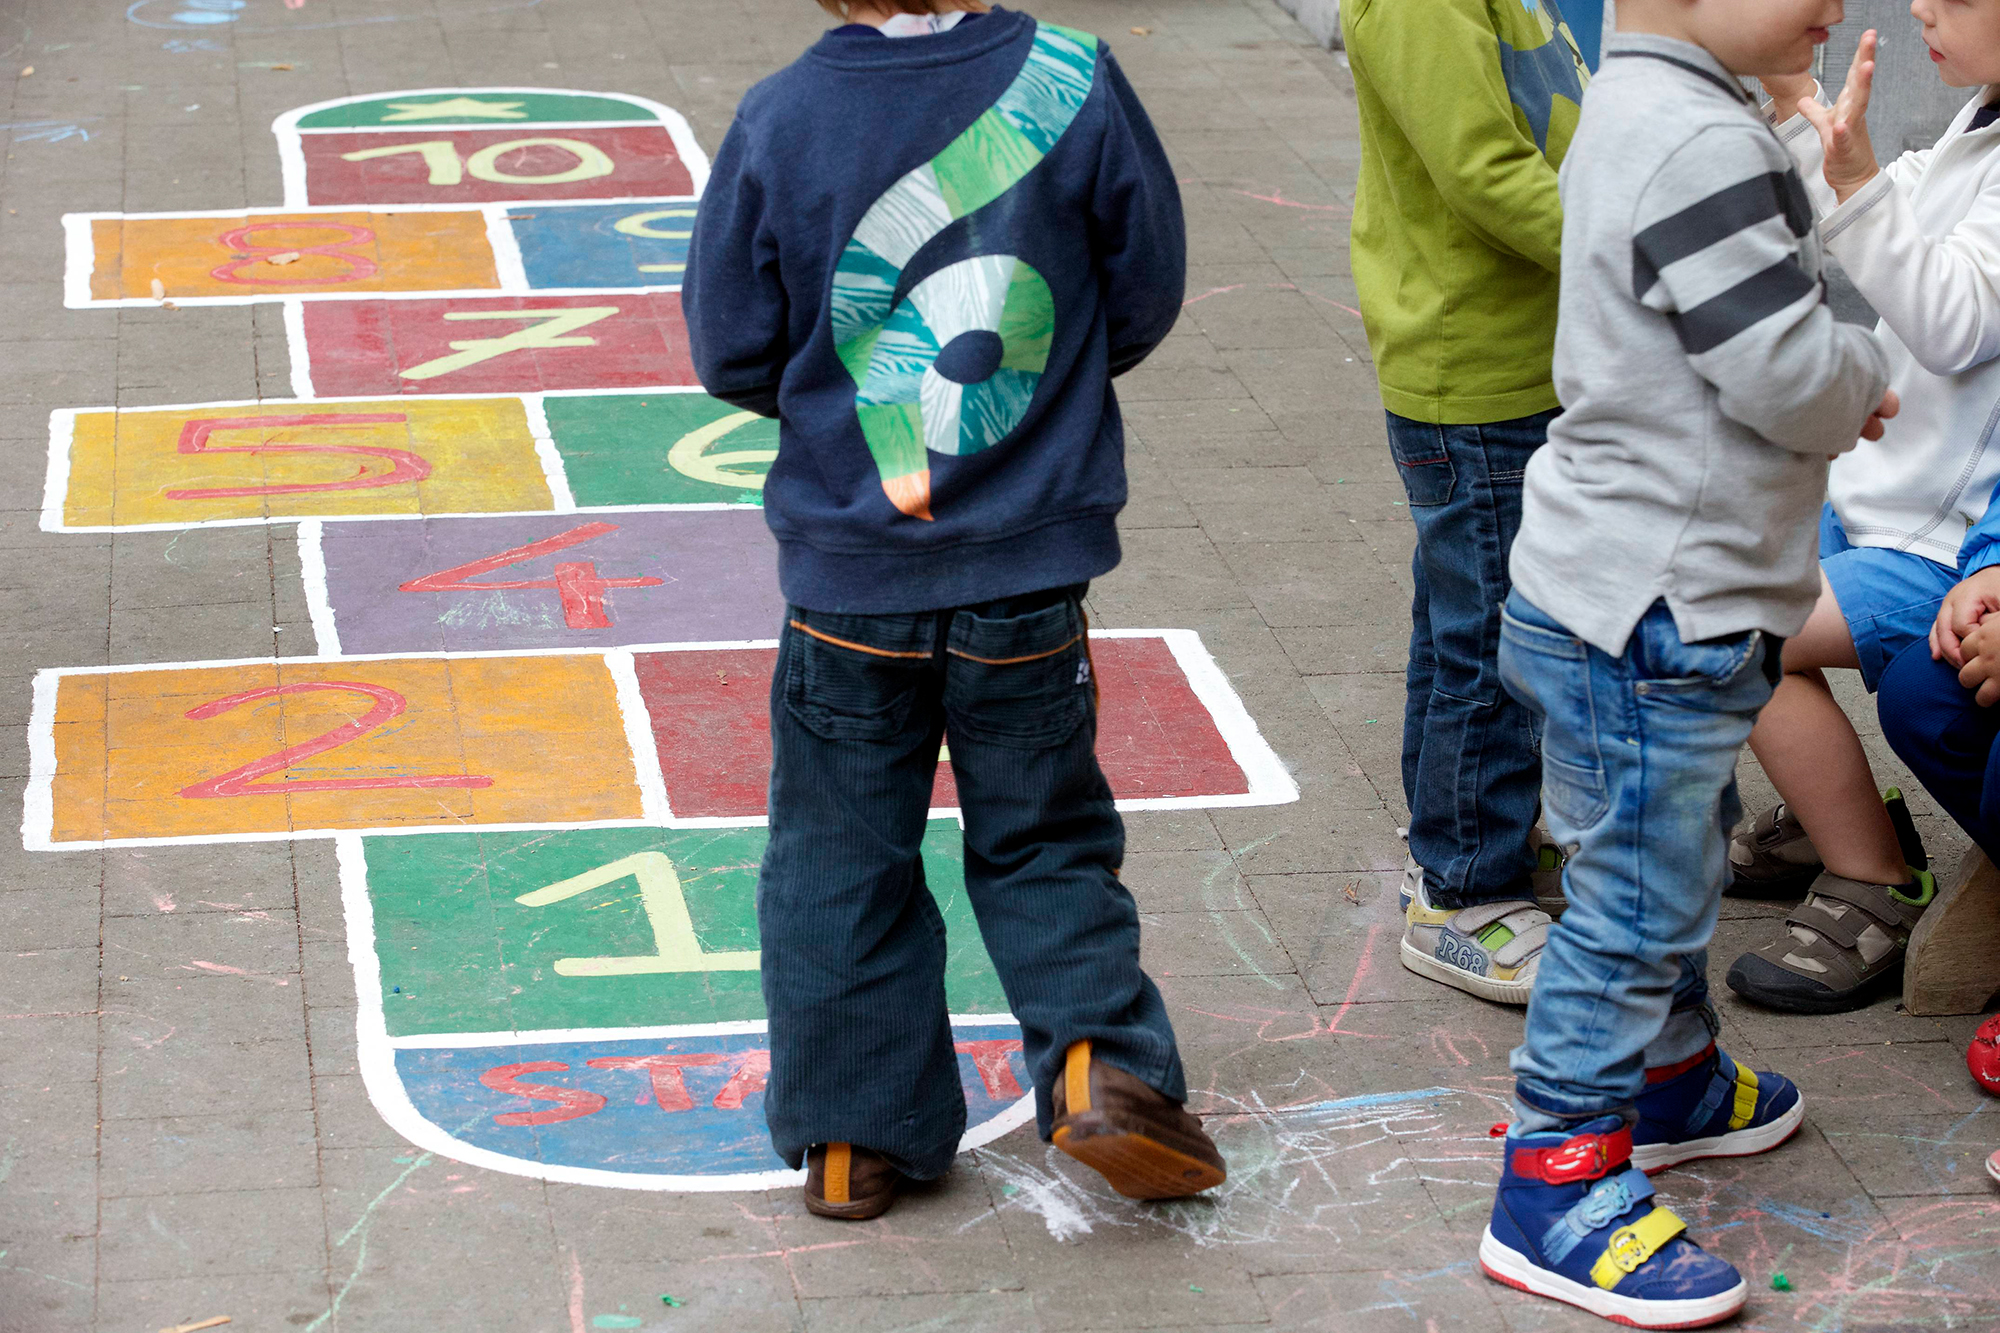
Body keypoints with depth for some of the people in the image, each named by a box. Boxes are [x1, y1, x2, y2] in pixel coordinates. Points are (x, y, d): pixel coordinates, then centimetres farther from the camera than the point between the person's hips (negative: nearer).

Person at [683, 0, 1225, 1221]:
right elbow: (1149, 291, 0)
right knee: (1044, 841, 17)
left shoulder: (780, 120, -11)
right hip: (1030, 568, 0)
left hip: (848, 565, 0)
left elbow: (731, 348, -2)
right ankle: (1102, 1063, 1)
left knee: (842, 857, 14)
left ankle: (854, 1136, 19)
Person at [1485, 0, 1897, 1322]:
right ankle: (1556, 1190, 5)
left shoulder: (1636, 108, 9)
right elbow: (1792, 378, -23)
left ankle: (1669, 1078, 42)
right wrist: (1869, 372, -2)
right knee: (1637, 902, -2)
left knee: (1678, 861, 26)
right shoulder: (1704, 144, -25)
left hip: (1650, 592, 11)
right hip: (1651, 616, -11)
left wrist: (1833, 384, 6)